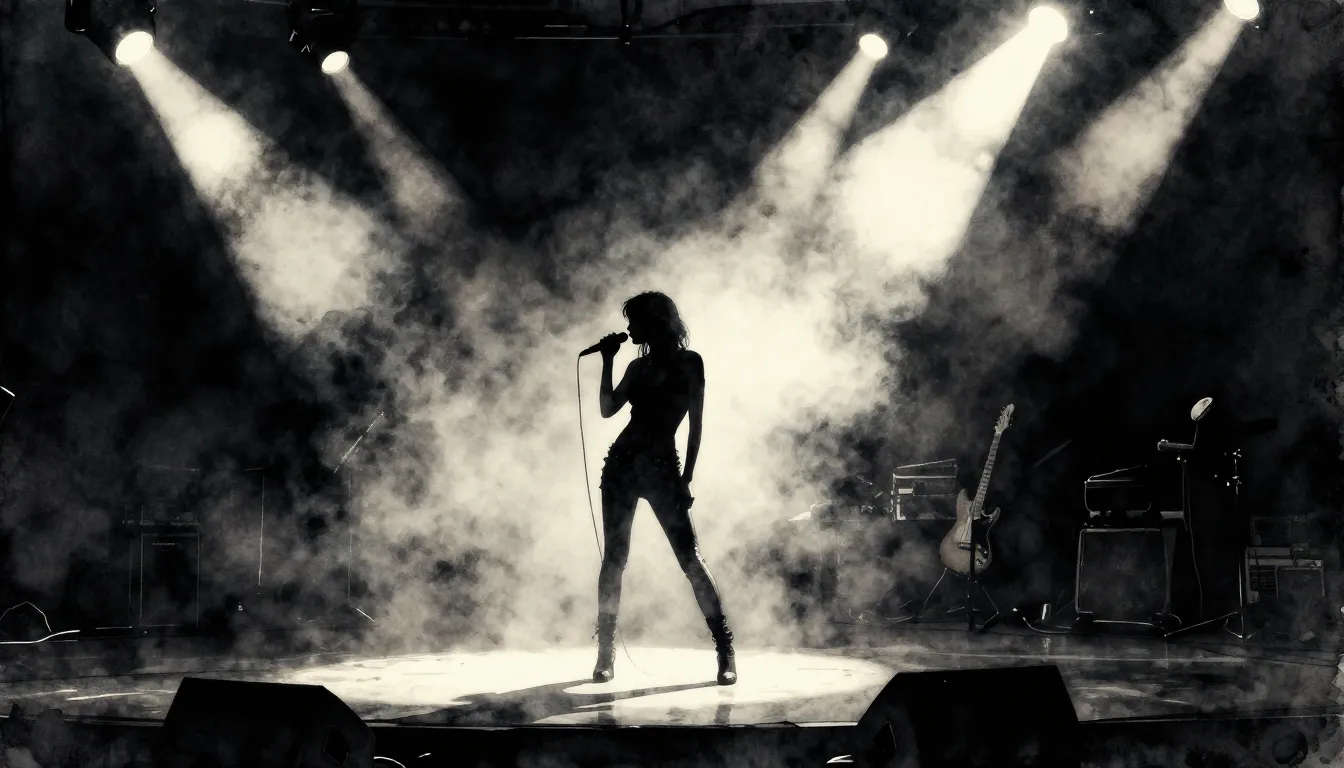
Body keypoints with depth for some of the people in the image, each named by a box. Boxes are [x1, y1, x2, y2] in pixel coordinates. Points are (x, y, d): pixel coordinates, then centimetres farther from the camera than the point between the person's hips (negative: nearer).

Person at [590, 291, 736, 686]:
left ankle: (725, 650, -10)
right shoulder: (639, 366, 16)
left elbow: (696, 423, -1)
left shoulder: (689, 363, 1)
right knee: (614, 557, 1)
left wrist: (687, 476, -8)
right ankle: (606, 653, 4)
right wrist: (607, 361, 8)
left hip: (661, 465, -5)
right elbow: (608, 409, 13)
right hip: (622, 461, 5)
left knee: (689, 556, -11)